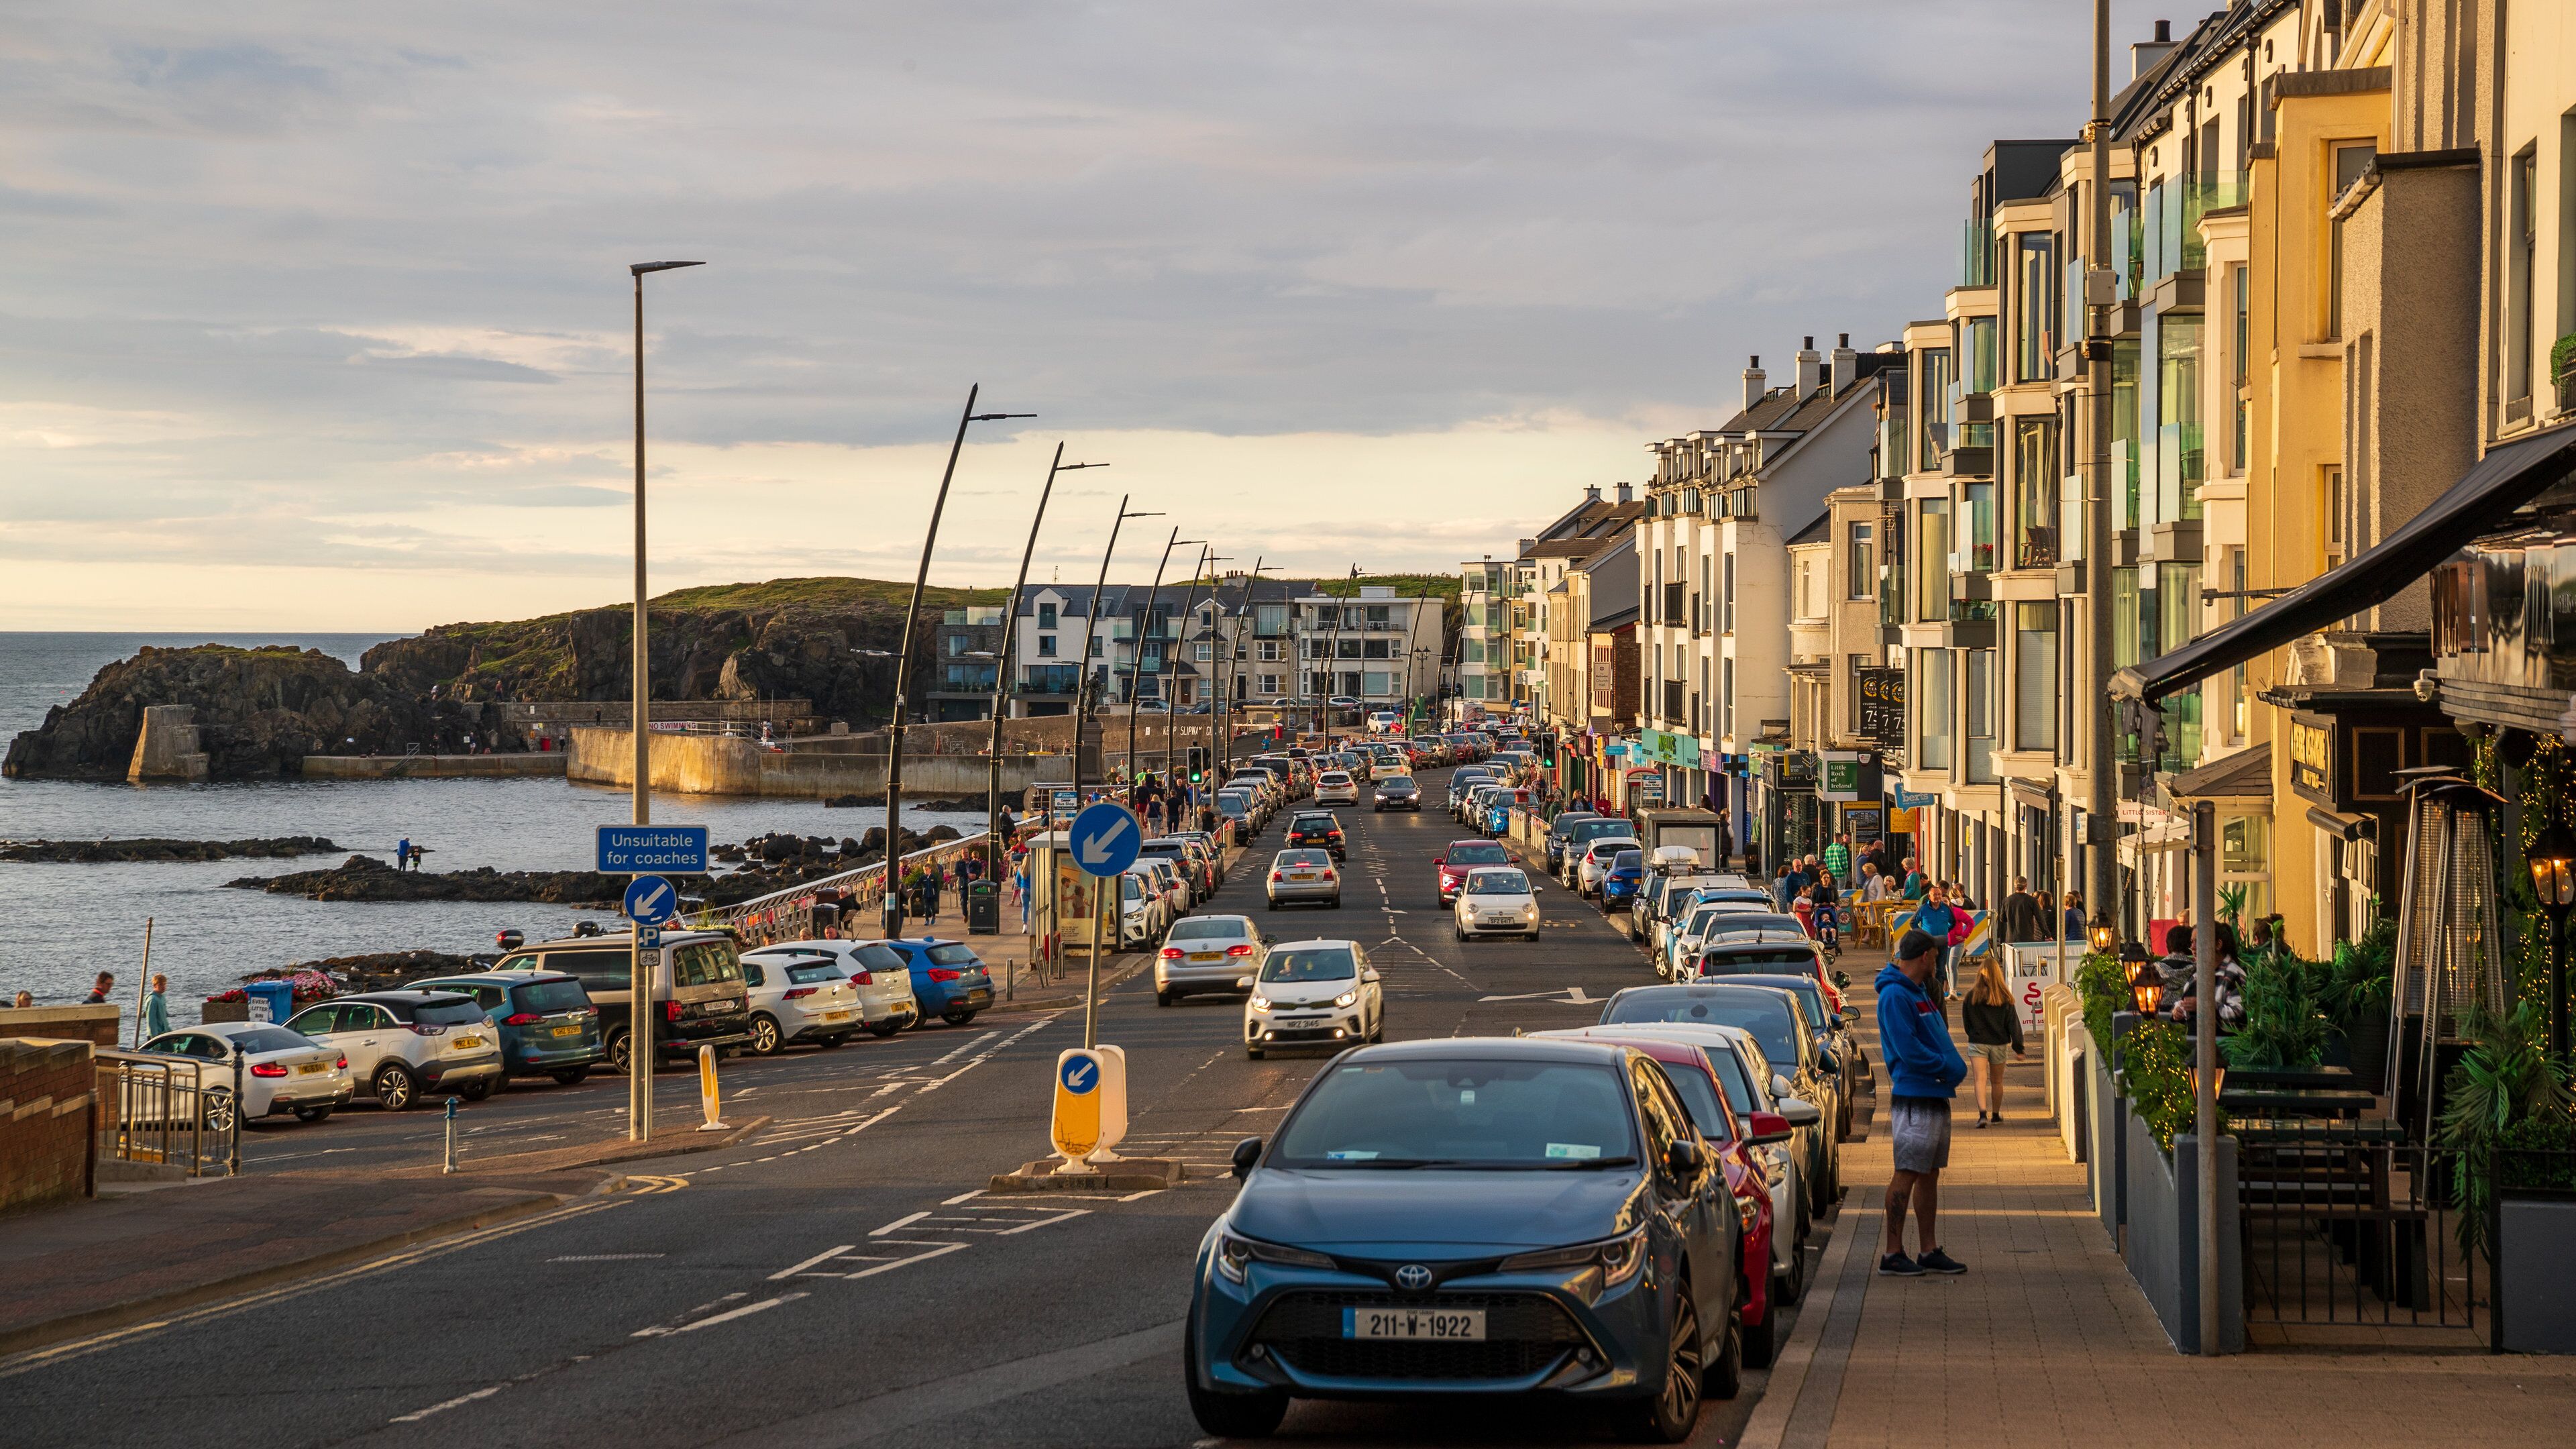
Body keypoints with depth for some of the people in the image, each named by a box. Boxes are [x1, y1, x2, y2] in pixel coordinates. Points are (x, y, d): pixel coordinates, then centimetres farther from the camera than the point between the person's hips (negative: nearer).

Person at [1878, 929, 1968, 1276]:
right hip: (1913, 1099, -10)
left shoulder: (1918, 992, 17)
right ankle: (1893, 1255, -4)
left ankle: (1930, 1251, 17)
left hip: (1936, 1097, 10)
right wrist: (1950, 1069, -12)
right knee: (1906, 1175, -7)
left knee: (1930, 1175, 12)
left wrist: (1953, 1068, 3)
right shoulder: (1895, 995, -14)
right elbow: (1909, 1050, -20)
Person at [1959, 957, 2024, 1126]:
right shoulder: (2005, 997, -7)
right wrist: (2018, 1046, -1)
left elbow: (1966, 1022, 3)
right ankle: (1996, 1115, 30)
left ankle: (1983, 1113, -25)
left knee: (1980, 1079, -7)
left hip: (1977, 1043, -1)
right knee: (1997, 1081, 16)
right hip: (1999, 1044, 1)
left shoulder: (1972, 996, -7)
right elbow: (2013, 1023, -5)